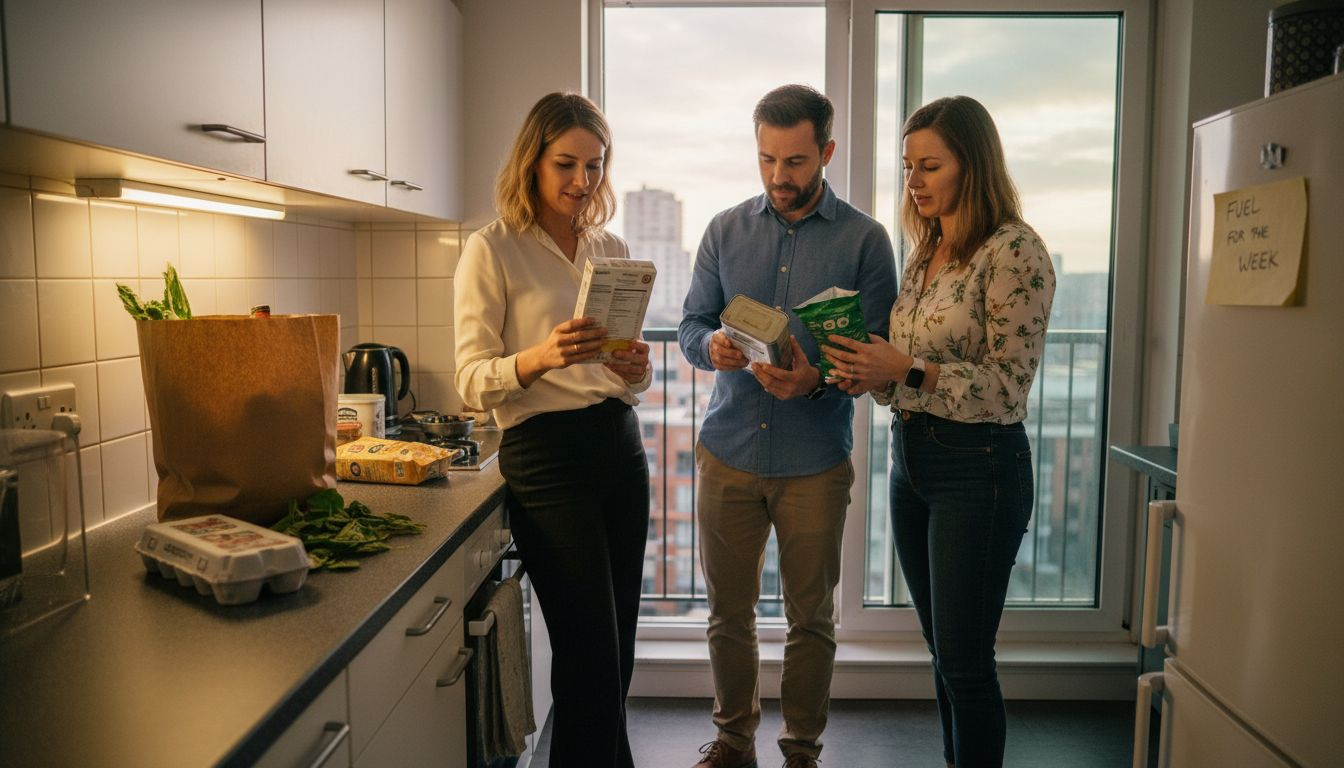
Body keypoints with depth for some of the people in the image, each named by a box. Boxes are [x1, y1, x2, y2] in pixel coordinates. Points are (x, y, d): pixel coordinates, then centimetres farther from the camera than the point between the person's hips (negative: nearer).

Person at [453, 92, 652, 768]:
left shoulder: (612, 250, 13)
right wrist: (540, 357, -28)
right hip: (546, 454, -6)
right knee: (592, 657, -3)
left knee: (616, 653, 13)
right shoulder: (493, 250, -4)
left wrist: (635, 370, -8)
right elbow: (472, 382, -9)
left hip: (620, 446, 6)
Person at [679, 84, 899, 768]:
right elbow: (690, 327, 6)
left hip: (815, 462, -2)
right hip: (727, 452, 2)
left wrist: (817, 380, -25)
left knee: (810, 618, 10)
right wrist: (712, 346, -17)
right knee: (728, 611, 13)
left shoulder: (865, 240, -1)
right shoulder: (726, 230, 7)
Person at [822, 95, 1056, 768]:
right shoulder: (925, 250, 12)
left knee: (965, 661, 1)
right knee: (943, 650, 18)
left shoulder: (1013, 251, -12)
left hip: (978, 467, -8)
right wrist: (865, 374, -4)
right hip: (909, 459, 8)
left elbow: (1007, 387, -16)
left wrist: (907, 371, -24)